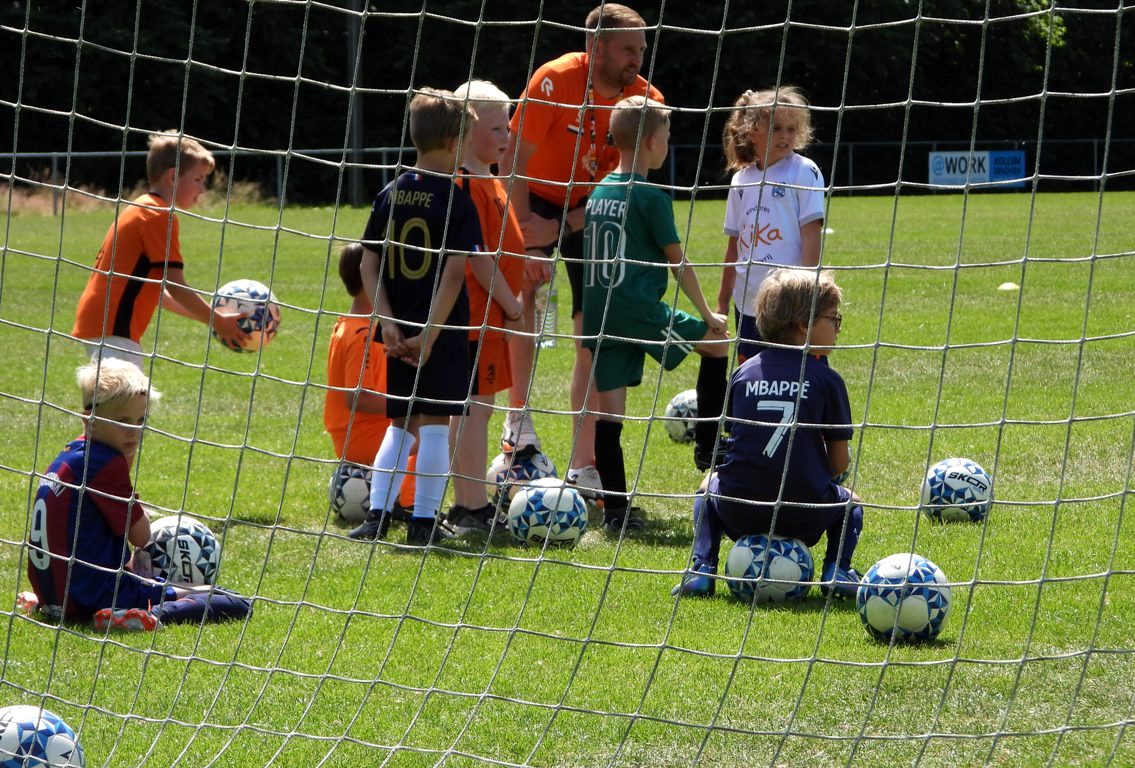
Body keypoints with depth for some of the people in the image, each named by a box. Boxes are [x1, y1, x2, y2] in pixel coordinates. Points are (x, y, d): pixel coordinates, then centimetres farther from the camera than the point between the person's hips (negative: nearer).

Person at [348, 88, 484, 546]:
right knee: (435, 422, 2)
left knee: (401, 424, 15)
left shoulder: (390, 195, 6)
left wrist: (388, 321, 1)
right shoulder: (457, 201, -10)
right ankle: (424, 522, 4)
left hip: (400, 331, 5)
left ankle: (376, 515, 10)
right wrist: (432, 334, -15)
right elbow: (455, 270, -16)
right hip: (443, 331, -5)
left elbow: (368, 262, 5)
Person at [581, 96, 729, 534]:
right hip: (641, 312, -6)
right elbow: (677, 262, -4)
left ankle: (614, 509, 2)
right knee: (718, 342, 15)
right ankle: (707, 447, 17)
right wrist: (707, 314, 8)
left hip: (598, 314, 6)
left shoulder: (597, 194, 12)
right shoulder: (650, 197, -9)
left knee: (608, 411, 5)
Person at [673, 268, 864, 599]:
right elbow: (840, 463, -1)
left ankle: (702, 568, 17)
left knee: (710, 485, 36)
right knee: (849, 502, 31)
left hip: (739, 513, 2)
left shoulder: (743, 373, 5)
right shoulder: (826, 380, -3)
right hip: (804, 517, -2)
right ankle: (837, 570, 7)